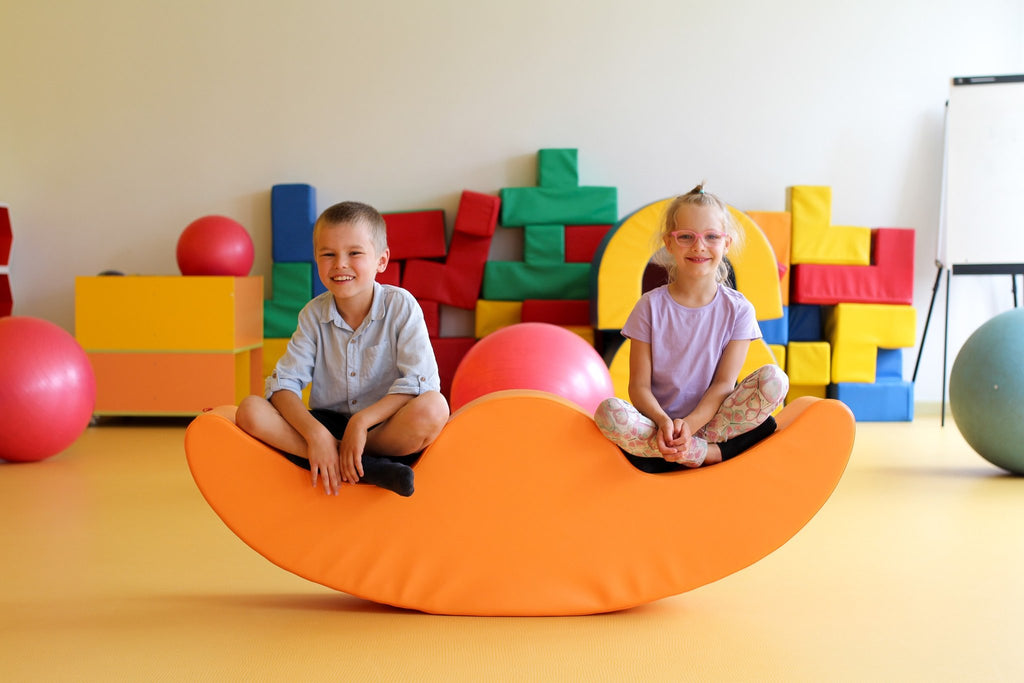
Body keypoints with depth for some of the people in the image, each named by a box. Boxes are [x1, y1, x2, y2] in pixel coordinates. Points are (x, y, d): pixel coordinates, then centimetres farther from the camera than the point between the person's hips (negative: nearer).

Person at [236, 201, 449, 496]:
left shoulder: (401, 306, -7)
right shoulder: (313, 315, 1)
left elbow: (421, 382, -17)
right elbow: (283, 384, -7)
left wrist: (362, 421, -27)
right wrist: (315, 432, -26)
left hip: (387, 428, -3)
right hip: (328, 424, 4)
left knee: (433, 408, -36)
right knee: (250, 410, -22)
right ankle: (367, 467, -28)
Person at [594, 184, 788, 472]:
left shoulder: (738, 309, 0)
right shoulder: (650, 306, -1)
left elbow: (724, 383, -6)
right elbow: (639, 385, -5)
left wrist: (690, 424, -24)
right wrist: (663, 421, -26)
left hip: (709, 420, 0)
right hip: (658, 425, 0)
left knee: (774, 379, -23)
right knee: (608, 412, -32)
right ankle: (713, 453, -22)